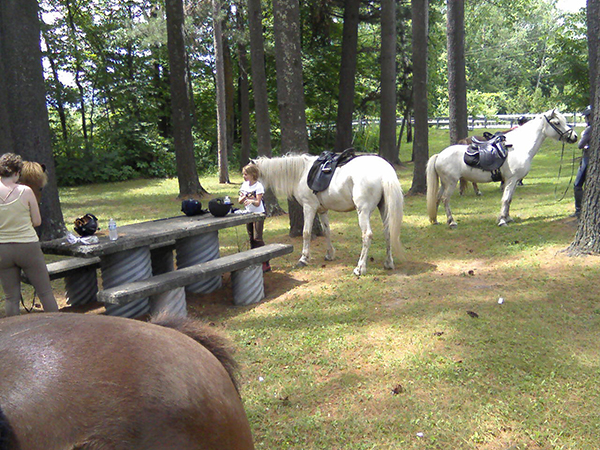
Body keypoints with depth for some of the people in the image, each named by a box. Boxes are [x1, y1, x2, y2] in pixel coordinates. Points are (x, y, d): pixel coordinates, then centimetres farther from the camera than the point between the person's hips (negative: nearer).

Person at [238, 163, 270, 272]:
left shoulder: (258, 186, -13)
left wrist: (251, 201, -39)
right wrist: (243, 198, -15)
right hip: (248, 214, 7)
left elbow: (258, 203, -19)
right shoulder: (244, 185, 6)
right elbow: (240, 201, 7)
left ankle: (266, 264, -7)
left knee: (257, 238, -12)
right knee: (251, 238, 11)